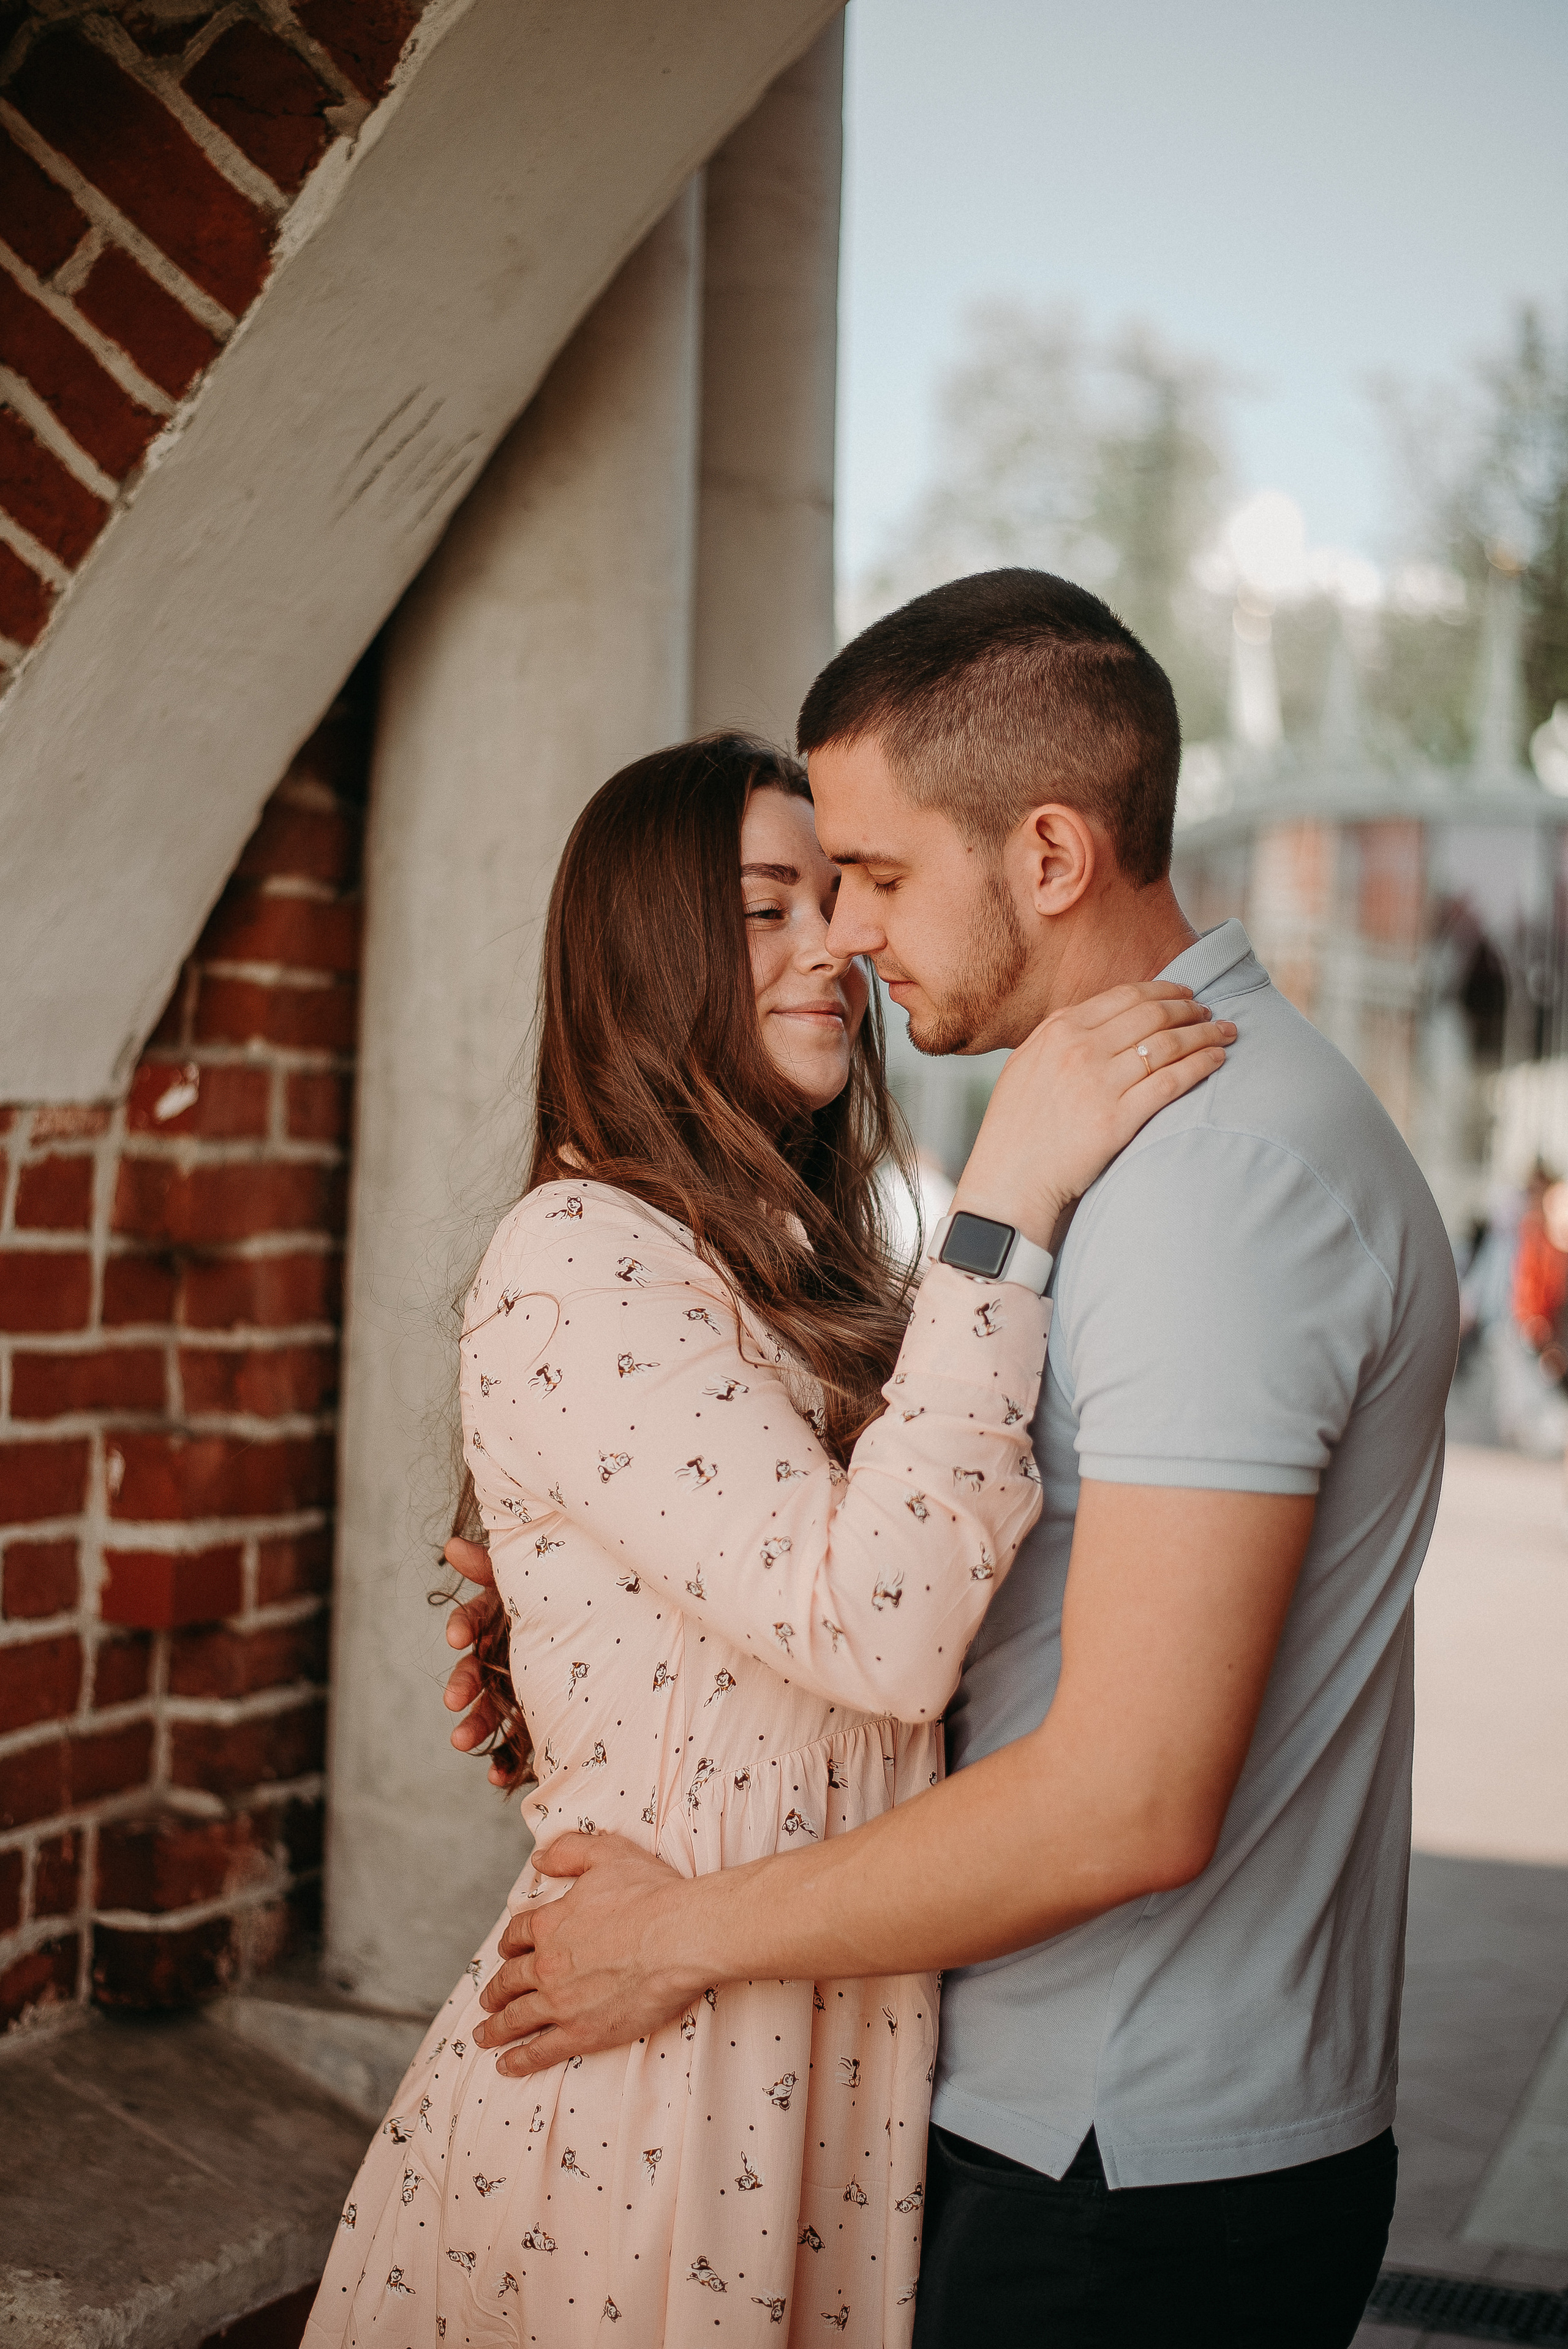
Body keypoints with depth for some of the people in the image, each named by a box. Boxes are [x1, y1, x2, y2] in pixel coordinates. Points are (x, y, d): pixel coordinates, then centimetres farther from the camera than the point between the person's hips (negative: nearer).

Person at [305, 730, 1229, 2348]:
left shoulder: (796, 1273, 13)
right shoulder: (576, 1264, -17)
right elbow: (877, 1630, -27)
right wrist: (1009, 1200, -26)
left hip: (831, 2041, 8)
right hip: (662, 2073, -8)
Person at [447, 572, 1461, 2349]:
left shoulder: (1222, 1166, -23)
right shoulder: (1191, 1118, 11)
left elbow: (1128, 1802, -27)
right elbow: (992, 1612, 16)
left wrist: (687, 1933, -16)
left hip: (1141, 2188, -9)